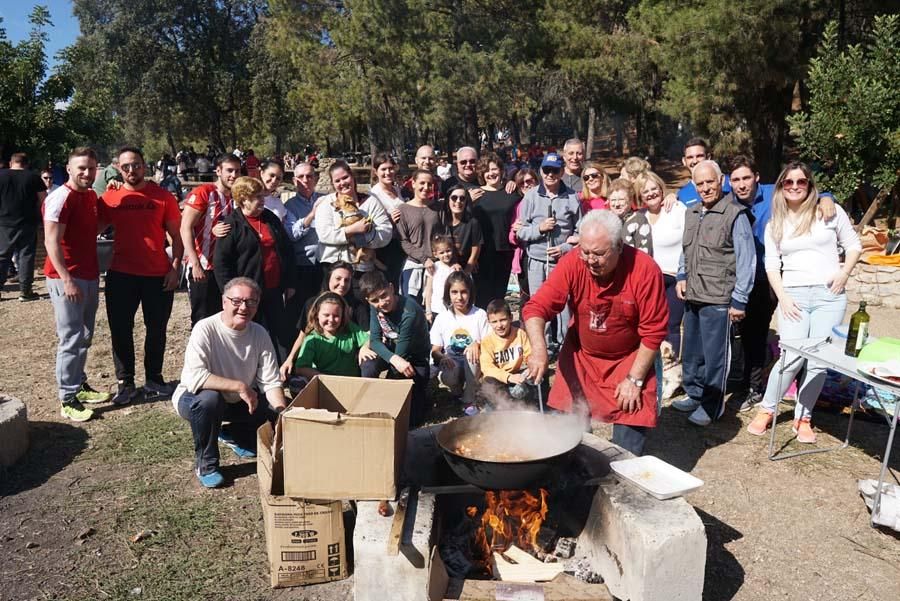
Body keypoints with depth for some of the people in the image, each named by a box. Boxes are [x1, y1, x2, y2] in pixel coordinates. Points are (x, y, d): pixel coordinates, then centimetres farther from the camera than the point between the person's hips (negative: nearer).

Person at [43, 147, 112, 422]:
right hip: (67, 278, -8)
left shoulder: (91, 195, 10)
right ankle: (68, 400, 4)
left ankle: (79, 384, 29)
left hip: (90, 275, 8)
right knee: (72, 339, -4)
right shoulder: (61, 198, -15)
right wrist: (67, 280, -22)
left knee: (85, 336, 16)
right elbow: (51, 242, -20)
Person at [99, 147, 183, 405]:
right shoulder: (110, 197, 3)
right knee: (120, 330, 6)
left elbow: (176, 235, 1)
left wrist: (175, 267, -8)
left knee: (157, 329, 10)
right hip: (121, 274, 1)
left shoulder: (162, 196, -1)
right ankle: (125, 383, 19)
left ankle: (153, 378, 25)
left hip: (159, 275, -1)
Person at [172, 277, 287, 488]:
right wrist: (240, 386, -37)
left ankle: (231, 435, 20)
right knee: (209, 398, -36)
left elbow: (271, 382, -12)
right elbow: (194, 378, -37)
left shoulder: (260, 334, -10)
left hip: (237, 402, 5)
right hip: (195, 399, -5)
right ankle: (205, 462, -12)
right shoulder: (205, 329, -25)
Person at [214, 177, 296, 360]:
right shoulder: (232, 224, -5)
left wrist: (290, 283, 11)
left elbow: (288, 250, 15)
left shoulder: (271, 218, 11)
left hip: (274, 291, 5)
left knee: (279, 337, 10)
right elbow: (221, 262, -9)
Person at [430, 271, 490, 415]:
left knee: (472, 354, -36)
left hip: (473, 365, 0)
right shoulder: (442, 318, 3)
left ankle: (469, 400, -16)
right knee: (451, 375, -35)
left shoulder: (480, 314, 0)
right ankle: (457, 391, 5)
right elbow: (435, 350, 1)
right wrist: (442, 357, -22)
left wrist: (477, 344, -24)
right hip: (451, 361, 0)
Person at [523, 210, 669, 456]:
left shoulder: (645, 270, -23)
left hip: (628, 359, -2)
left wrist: (634, 379, -13)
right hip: (580, 356, 2)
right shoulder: (572, 263, -19)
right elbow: (536, 307, -22)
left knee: (627, 449, 1)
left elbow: (653, 332, -16)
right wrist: (539, 350, -38)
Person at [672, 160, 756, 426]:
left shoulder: (735, 215, -10)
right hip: (692, 296, 7)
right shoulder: (691, 213, 11)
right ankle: (694, 394, 32)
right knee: (691, 351, 17)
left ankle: (712, 405, 15)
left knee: (714, 354, 1)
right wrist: (682, 277, 8)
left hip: (718, 299, -7)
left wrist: (739, 300, -12)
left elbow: (746, 261, -11)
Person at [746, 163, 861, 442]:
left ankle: (803, 418, 12)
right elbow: (771, 265, 8)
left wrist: (844, 272, -7)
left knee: (819, 361, -2)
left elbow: (853, 246, 10)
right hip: (793, 296, 0)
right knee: (792, 357, -13)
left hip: (830, 295, 0)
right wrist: (782, 297, -4)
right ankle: (766, 410, 5)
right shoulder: (775, 225, 12)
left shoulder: (830, 211, 6)